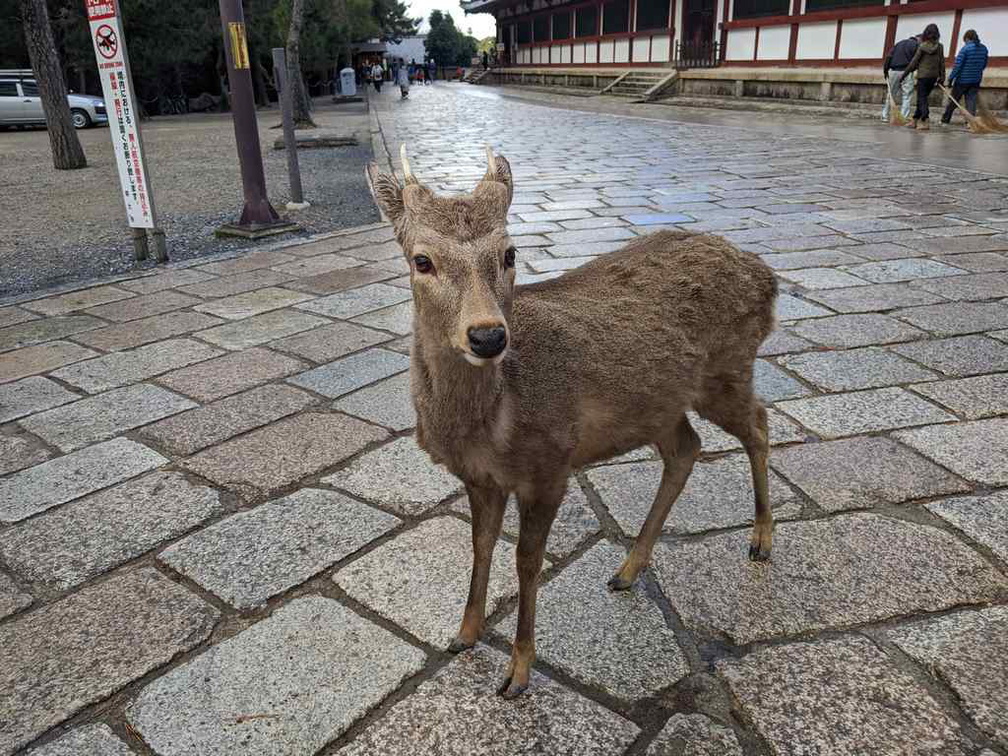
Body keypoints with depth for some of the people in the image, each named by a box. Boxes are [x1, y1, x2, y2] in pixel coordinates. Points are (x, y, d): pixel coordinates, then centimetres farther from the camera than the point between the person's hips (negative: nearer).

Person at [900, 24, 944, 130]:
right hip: (934, 76, 4)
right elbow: (942, 62, 4)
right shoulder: (940, 47, 2)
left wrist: (904, 74, 2)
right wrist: (942, 76, 11)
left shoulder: (922, 46, -8)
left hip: (923, 75, -4)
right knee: (922, 98, 15)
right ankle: (915, 120, 21)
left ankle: (925, 121, -18)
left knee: (922, 99, -4)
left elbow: (914, 62, -6)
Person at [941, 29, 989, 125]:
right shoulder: (984, 48, 5)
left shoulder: (965, 48, -13)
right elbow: (984, 64, 14)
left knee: (954, 100, 9)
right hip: (976, 81, 5)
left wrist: (951, 78, -12)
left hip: (963, 80, -5)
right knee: (971, 100, 7)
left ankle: (945, 118, 19)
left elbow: (957, 65, -16)